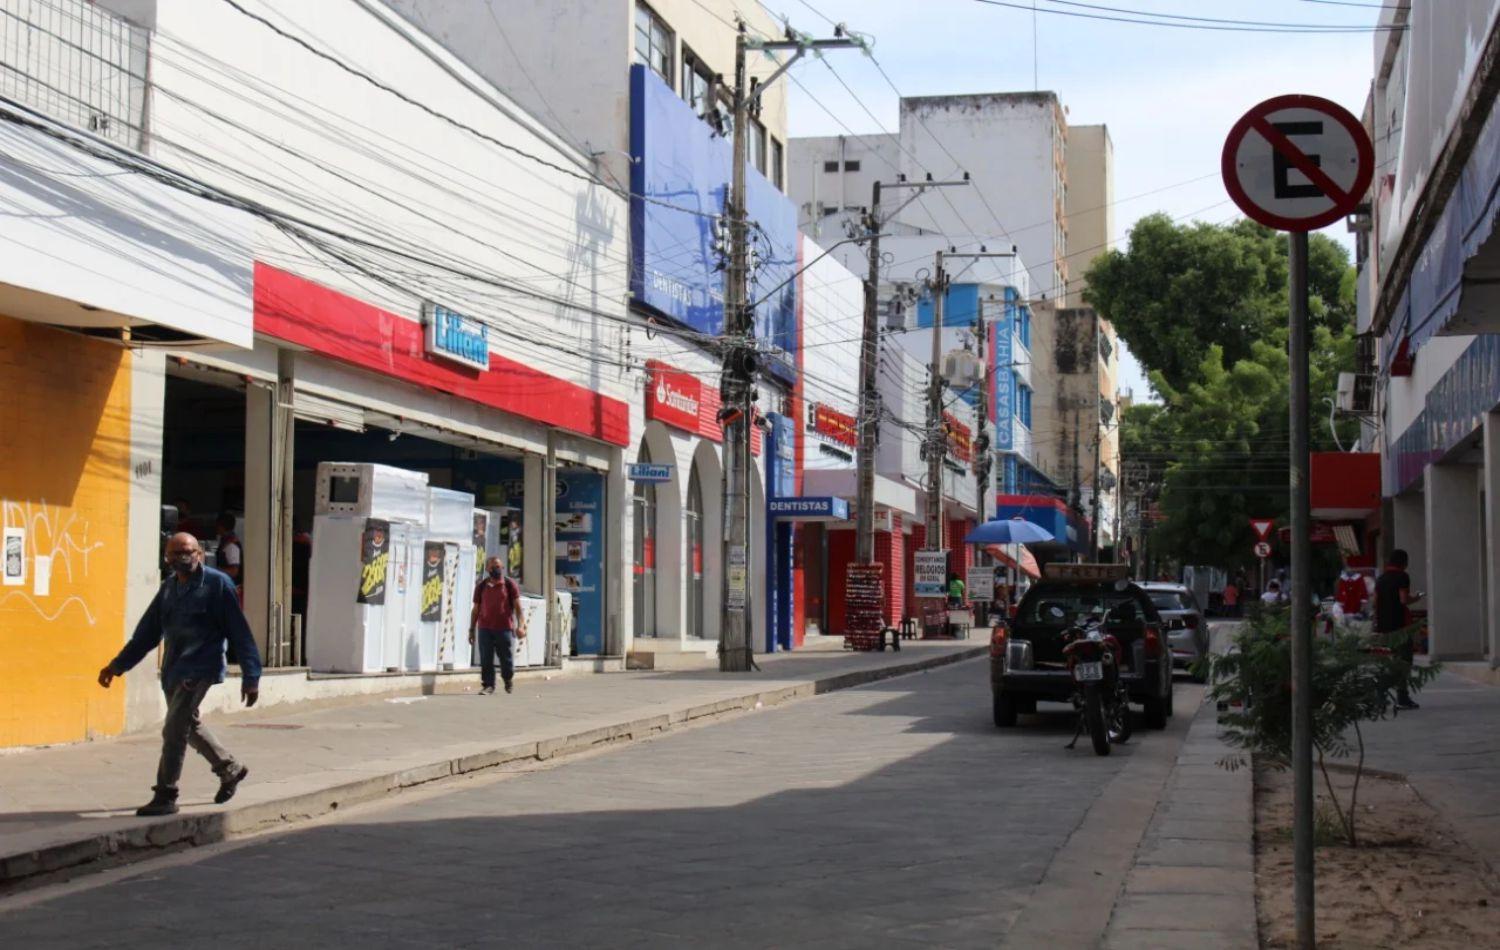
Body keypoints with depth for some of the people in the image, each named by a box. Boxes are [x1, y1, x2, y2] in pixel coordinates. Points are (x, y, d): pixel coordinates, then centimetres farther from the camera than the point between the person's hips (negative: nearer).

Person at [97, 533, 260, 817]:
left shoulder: (217, 584, -8)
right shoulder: (169, 588, 11)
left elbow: (239, 632, -10)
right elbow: (147, 631, 17)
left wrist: (251, 676, -14)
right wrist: (118, 665, 15)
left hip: (199, 669, -8)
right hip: (173, 670, 8)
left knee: (174, 731, -13)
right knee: (188, 725, 19)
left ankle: (165, 797, -5)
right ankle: (230, 769, 38)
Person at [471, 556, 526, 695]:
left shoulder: (510, 585, 3)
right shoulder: (481, 586, 9)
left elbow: (517, 606, -1)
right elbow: (476, 609, 13)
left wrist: (520, 625, -13)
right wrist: (472, 629, 10)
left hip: (505, 628, -2)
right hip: (485, 629, 2)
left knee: (507, 660, 3)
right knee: (486, 660, -2)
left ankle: (508, 679, 31)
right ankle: (488, 686, 6)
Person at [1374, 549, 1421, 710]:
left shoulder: (1381, 578, 14)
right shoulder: (1402, 577, -8)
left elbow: (1376, 601, 13)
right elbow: (1404, 599, -17)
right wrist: (1416, 598, 1)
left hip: (1383, 625, 7)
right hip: (1400, 624, -7)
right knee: (1404, 659, -3)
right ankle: (1402, 698, -6)